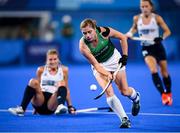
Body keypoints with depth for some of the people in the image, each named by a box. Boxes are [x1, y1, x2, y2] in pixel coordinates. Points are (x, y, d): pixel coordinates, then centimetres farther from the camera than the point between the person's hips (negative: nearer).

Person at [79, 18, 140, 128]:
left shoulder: (103, 31, -27)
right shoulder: (83, 46, -28)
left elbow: (122, 37, -10)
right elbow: (96, 64, -27)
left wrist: (125, 55, -13)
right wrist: (107, 74, -42)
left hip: (114, 59, 1)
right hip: (100, 66, -1)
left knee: (125, 91, 0)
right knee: (109, 92, -21)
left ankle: (136, 97, 36)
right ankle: (124, 119, -17)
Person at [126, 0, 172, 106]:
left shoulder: (157, 18, -9)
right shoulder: (137, 18, -3)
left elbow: (167, 31, -6)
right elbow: (134, 28, 18)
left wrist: (162, 37, -25)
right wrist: (129, 34, -2)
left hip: (157, 46, 0)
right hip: (146, 48, 0)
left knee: (164, 72, 9)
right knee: (153, 71, -22)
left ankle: (168, 94, 32)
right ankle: (163, 94, -17)